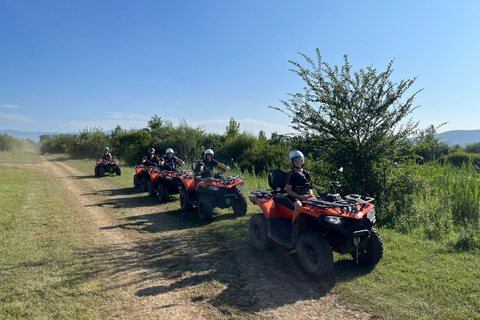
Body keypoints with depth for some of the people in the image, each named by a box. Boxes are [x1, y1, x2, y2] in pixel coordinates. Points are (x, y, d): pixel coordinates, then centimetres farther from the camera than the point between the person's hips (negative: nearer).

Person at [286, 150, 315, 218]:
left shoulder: (307, 173, 13)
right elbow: (289, 191, -7)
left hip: (306, 195, 5)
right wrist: (300, 197, -19)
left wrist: (311, 194, -3)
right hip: (294, 196, -4)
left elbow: (309, 187, 20)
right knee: (299, 206, -36)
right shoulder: (291, 174, -2)